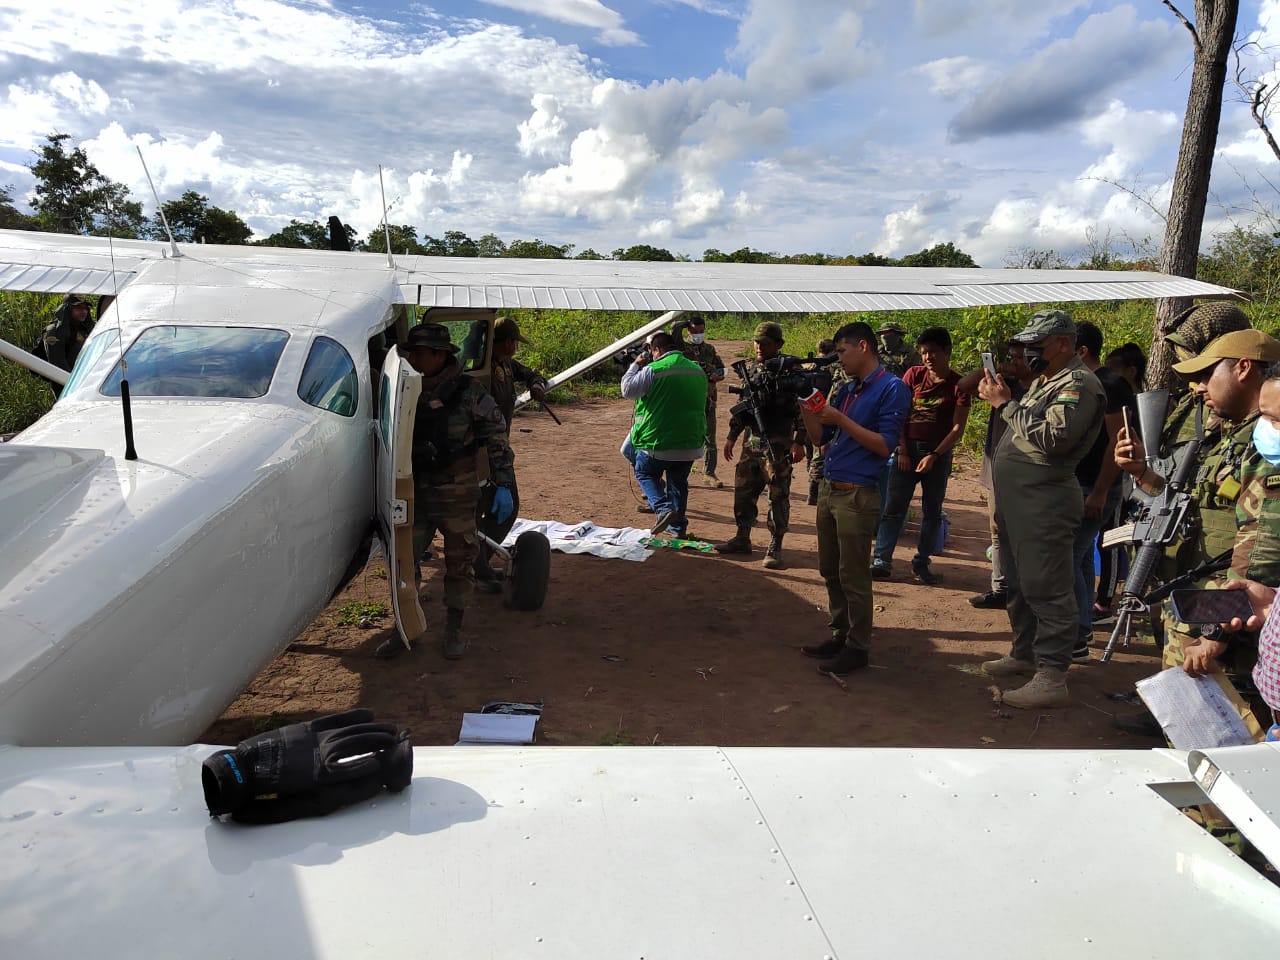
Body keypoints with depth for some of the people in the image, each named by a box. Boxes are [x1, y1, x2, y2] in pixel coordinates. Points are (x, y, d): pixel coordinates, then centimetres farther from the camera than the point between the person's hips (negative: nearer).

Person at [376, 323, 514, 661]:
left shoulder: (469, 392, -9)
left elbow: (496, 438, -7)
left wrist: (503, 486, -12)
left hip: (457, 495, -3)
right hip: (412, 493, 4)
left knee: (460, 563, 8)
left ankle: (453, 630, 25)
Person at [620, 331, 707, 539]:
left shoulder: (653, 370, -14)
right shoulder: (698, 371, 7)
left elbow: (627, 390, -3)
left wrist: (635, 365, 7)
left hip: (658, 441, -5)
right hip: (690, 442, 5)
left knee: (645, 474, 16)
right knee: (678, 483, 19)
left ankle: (663, 508, -5)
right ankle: (678, 527, 25)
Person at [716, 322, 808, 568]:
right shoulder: (752, 369, 13)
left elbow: (802, 409, -11)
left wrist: (799, 442, -17)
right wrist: (732, 436, 19)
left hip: (778, 444, -7)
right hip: (752, 440, 7)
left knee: (778, 496, -1)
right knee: (743, 491, 13)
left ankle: (775, 548, 7)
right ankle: (742, 538, 27)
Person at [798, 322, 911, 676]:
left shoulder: (892, 388, -8)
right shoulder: (845, 389, 14)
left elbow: (885, 445, -16)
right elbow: (820, 438, 16)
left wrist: (840, 420, -18)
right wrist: (806, 408, 2)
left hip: (857, 494, -8)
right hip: (829, 488, 8)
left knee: (853, 576, -1)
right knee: (829, 570, 14)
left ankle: (857, 647, 12)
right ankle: (840, 635, 27)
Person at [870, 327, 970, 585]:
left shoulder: (958, 385, -4)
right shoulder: (914, 375, 1)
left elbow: (957, 428, -7)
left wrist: (934, 456, -15)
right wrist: (902, 452, -5)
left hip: (938, 453, -1)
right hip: (908, 449, 1)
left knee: (932, 511, 7)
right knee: (893, 507, -1)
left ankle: (921, 564, 17)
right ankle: (882, 560, 3)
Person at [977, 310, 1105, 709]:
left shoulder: (1079, 384, -10)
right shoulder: (1043, 381, 20)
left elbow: (1052, 438, -23)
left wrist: (1005, 404, -17)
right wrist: (999, 399, 9)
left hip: (1044, 502, -10)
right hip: (1016, 499, 10)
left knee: (1045, 588, -8)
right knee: (1020, 583, 19)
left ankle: (1051, 677, -4)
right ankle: (1024, 654, 32)